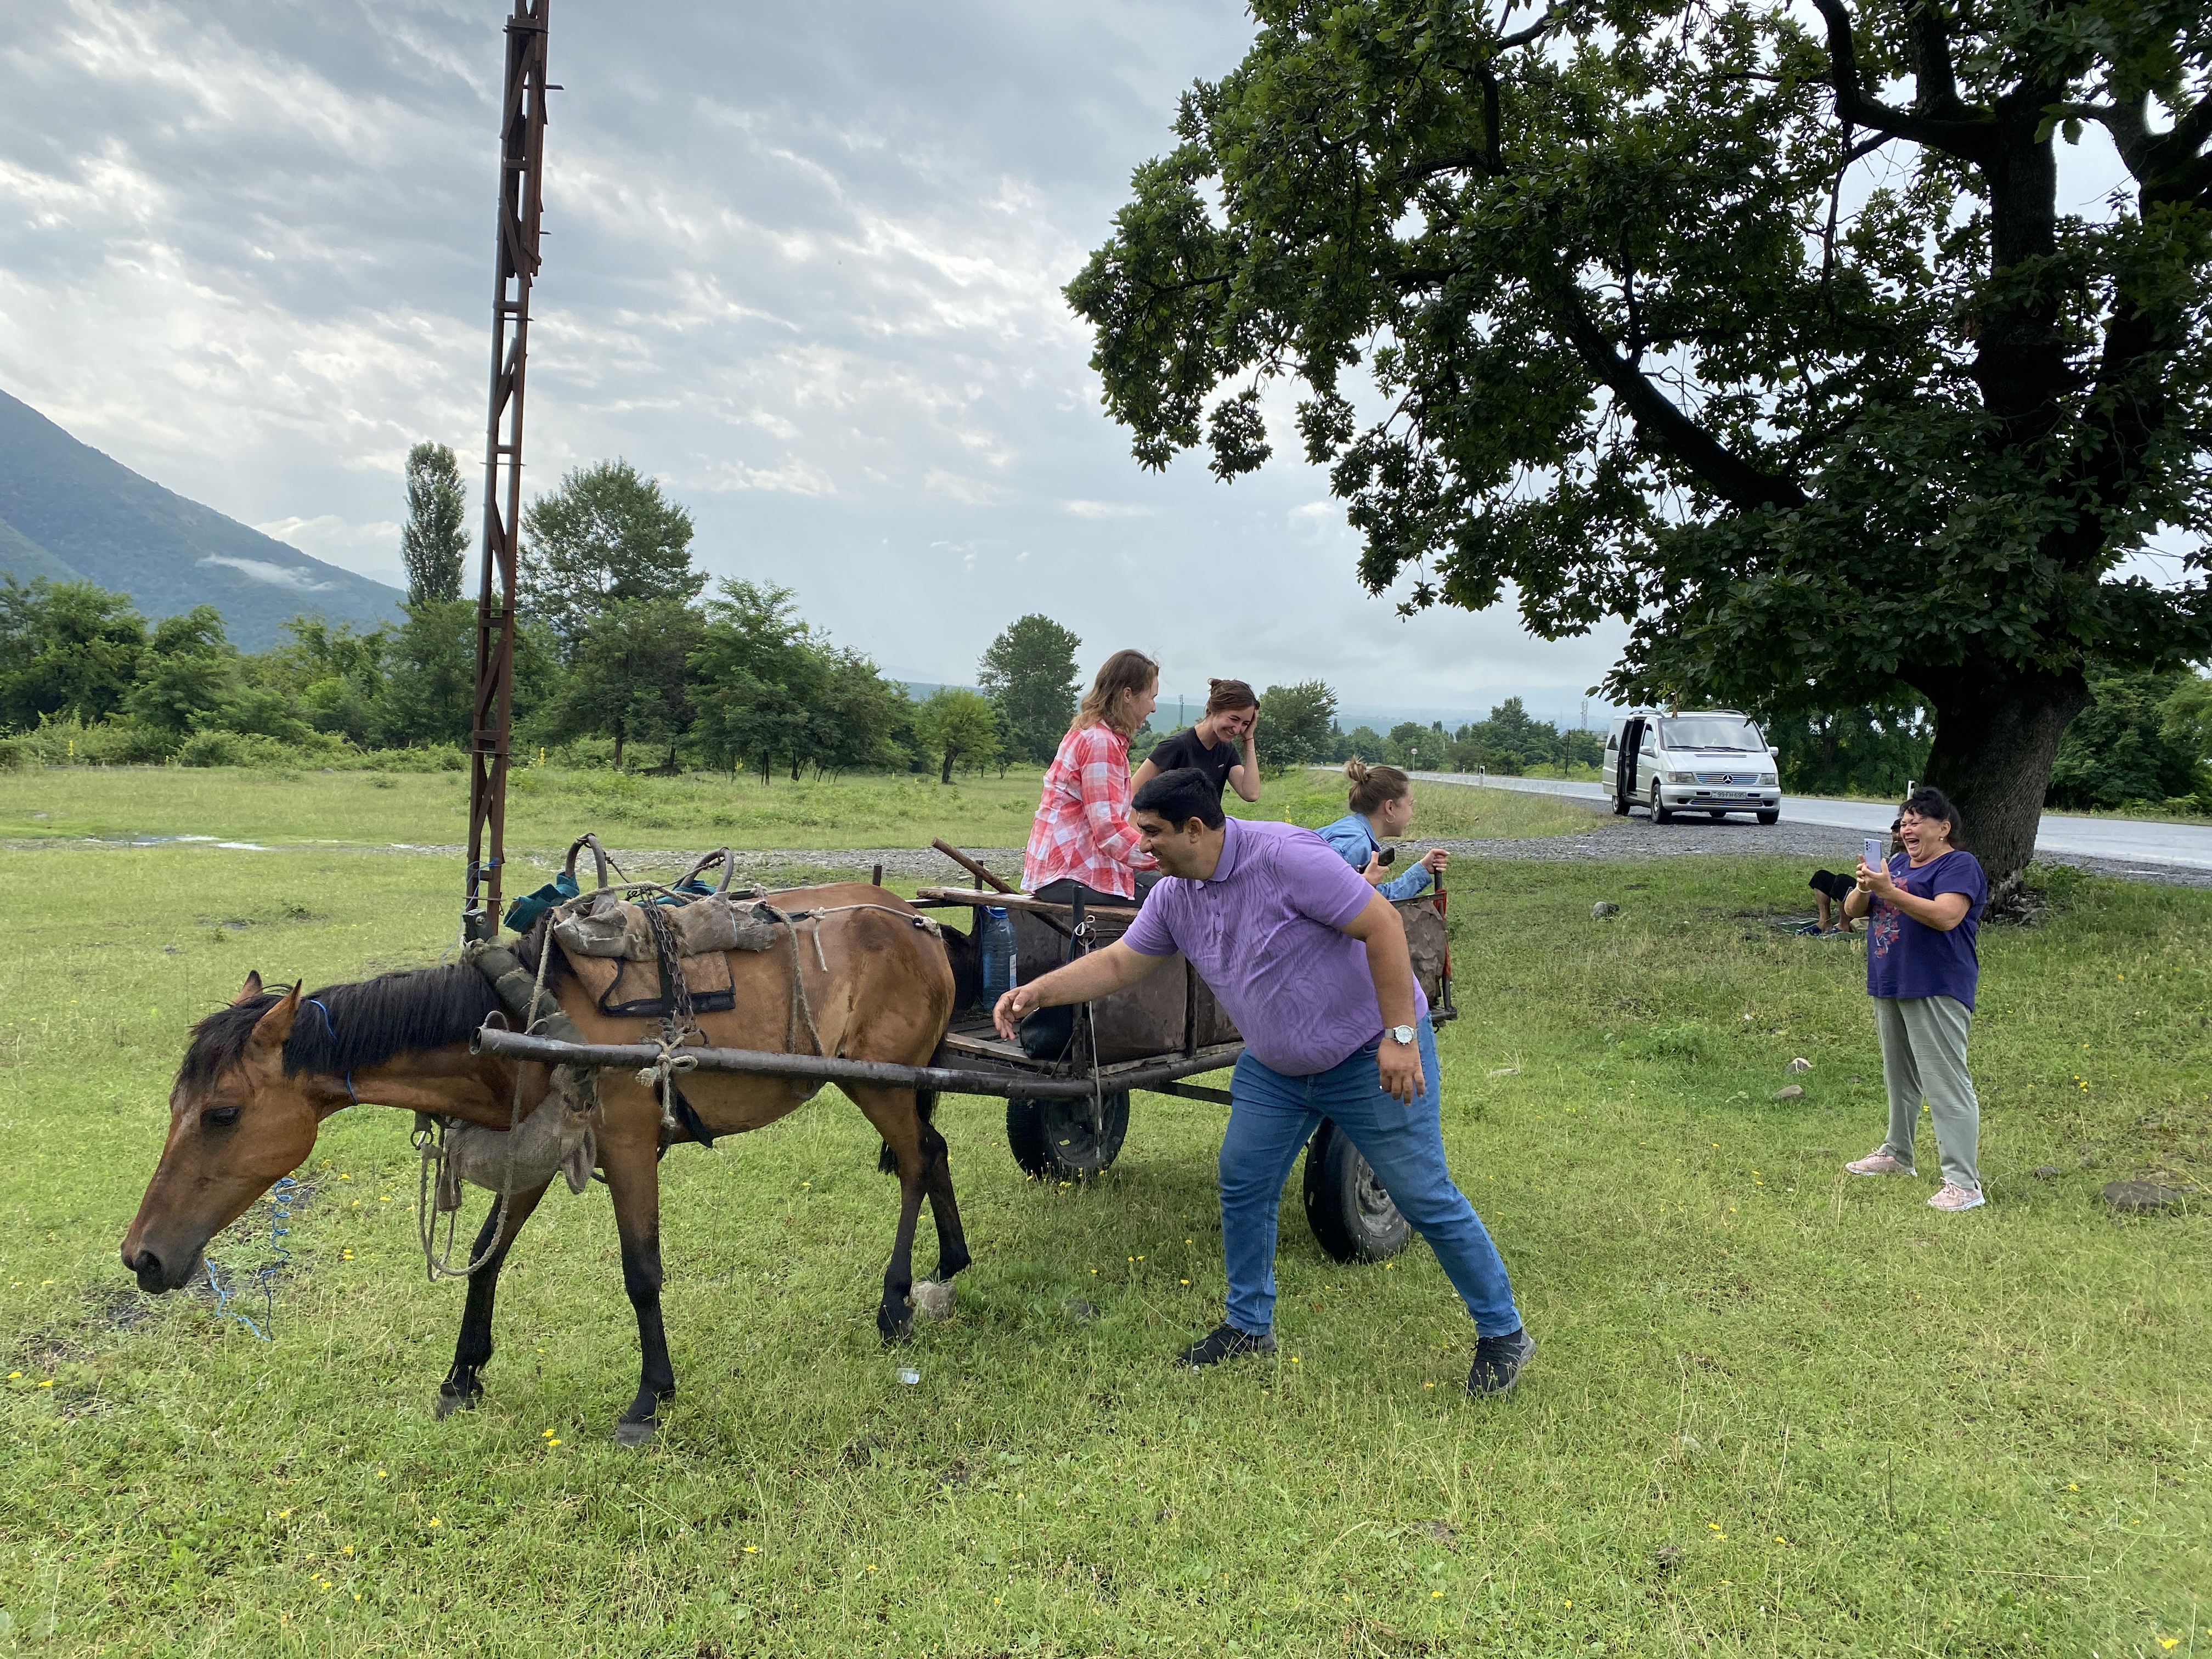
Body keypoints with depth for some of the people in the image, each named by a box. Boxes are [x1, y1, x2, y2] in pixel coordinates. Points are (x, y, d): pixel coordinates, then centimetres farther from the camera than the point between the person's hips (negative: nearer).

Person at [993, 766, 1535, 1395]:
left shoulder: (1284, 855, -27)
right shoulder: (1173, 896, -3)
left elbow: (1383, 927, -26)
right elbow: (1116, 964, 6)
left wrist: (1401, 1036, -27)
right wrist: (1036, 992, -6)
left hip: (1371, 1058, -7)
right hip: (1274, 1070, 7)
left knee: (1426, 1198, 0)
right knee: (1242, 1184, 9)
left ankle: (1502, 1333, 18)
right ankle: (1249, 1326, 28)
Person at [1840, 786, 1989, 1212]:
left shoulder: (1960, 866, -8)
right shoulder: (1896, 863, 16)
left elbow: (1946, 916, -24)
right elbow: (1852, 911, 12)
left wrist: (1889, 891, -27)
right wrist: (1864, 888, -10)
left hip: (1936, 992, -9)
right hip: (1889, 987, 9)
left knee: (1946, 1084, -11)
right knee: (1900, 1076, 20)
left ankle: (1964, 1182, -10)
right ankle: (1897, 1153, 35)